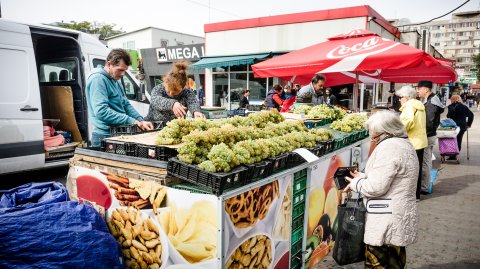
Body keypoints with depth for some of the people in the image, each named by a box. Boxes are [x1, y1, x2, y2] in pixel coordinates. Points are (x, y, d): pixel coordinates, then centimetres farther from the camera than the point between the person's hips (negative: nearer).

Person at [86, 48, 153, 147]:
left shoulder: (116, 81, 14)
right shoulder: (98, 79, -15)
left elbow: (126, 105, 17)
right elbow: (102, 112, -25)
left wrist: (141, 121, 1)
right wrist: (131, 121, -23)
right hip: (105, 136, -8)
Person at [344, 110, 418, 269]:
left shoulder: (388, 147, -20)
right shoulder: (405, 143, 12)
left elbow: (376, 187, -23)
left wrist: (355, 183, -6)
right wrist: (364, 177, 11)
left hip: (386, 222, -10)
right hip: (401, 217, 10)